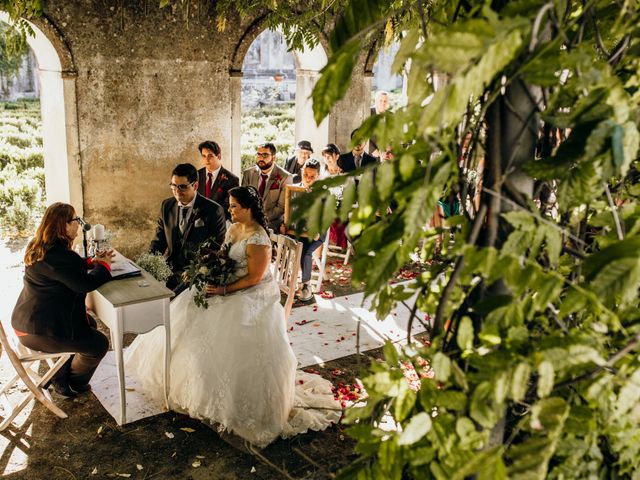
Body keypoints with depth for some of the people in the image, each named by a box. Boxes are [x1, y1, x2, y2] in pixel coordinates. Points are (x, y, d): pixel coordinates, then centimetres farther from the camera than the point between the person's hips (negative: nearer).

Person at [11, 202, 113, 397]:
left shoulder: (41, 247, 5)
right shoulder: (55, 254, -29)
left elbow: (69, 269, 20)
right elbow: (85, 283, -27)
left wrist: (92, 261, 6)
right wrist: (104, 265, -9)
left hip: (30, 319, 11)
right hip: (38, 331, -11)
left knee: (90, 324, 25)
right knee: (99, 344, 1)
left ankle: (60, 375, 30)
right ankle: (74, 384, 26)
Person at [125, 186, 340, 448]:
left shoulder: (258, 241, -23)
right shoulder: (235, 228, 5)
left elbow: (253, 278, -22)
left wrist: (223, 290, -21)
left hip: (251, 296, -9)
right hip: (227, 287, 10)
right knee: (189, 314, 6)